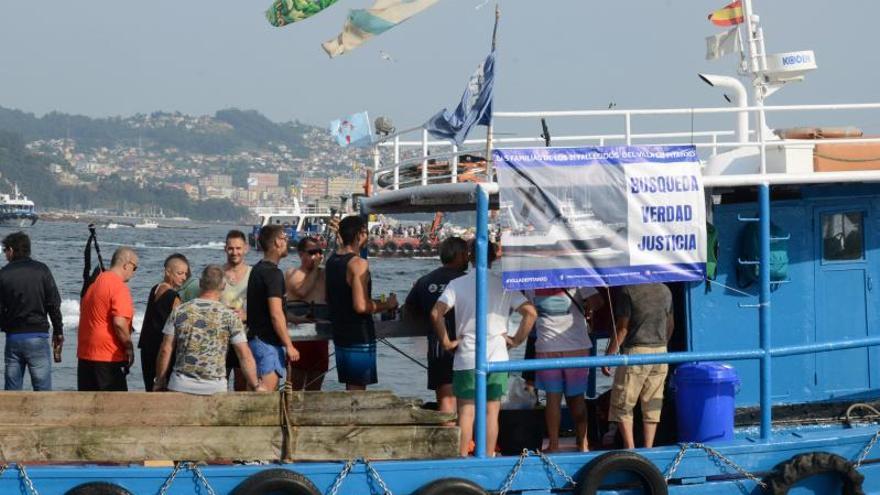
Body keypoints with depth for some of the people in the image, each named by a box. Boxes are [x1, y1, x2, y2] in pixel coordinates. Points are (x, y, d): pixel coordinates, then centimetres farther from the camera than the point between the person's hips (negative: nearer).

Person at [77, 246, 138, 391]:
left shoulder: (95, 283, 14)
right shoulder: (119, 287, -14)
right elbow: (119, 323, -23)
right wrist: (129, 347, -10)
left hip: (85, 355, 9)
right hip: (108, 358, -9)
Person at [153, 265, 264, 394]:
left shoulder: (179, 312, 4)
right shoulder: (230, 316, 0)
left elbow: (165, 351, 5)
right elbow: (245, 356, -2)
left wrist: (159, 383, 15)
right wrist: (256, 386, 7)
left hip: (181, 385, 1)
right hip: (215, 388, -1)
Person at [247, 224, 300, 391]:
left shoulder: (257, 269, 15)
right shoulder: (273, 272, -15)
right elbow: (276, 314, -21)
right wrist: (289, 346, -18)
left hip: (256, 338, 10)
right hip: (268, 342, -10)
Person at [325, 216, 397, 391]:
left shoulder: (331, 260, 10)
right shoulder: (358, 263, -17)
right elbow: (361, 306, -24)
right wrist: (386, 305, -8)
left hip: (340, 335, 9)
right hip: (359, 336, -9)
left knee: (351, 389, 15)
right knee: (357, 389, -4)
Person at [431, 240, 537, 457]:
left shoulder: (457, 284, -1)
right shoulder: (504, 284, 2)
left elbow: (436, 313, -12)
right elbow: (531, 312, -5)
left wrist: (446, 341, -2)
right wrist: (516, 340, 3)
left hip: (466, 358, -1)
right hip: (497, 357, 1)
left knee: (466, 412, 4)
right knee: (492, 412, 5)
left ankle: (462, 457, 4)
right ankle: (489, 458, 7)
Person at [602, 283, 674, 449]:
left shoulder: (627, 291, -11)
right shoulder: (665, 291, 5)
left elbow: (622, 328, -12)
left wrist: (608, 356, -7)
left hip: (635, 352, -5)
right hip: (660, 352, 5)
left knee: (622, 404, 3)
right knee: (652, 405, 9)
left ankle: (630, 448, -5)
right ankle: (648, 449, 8)